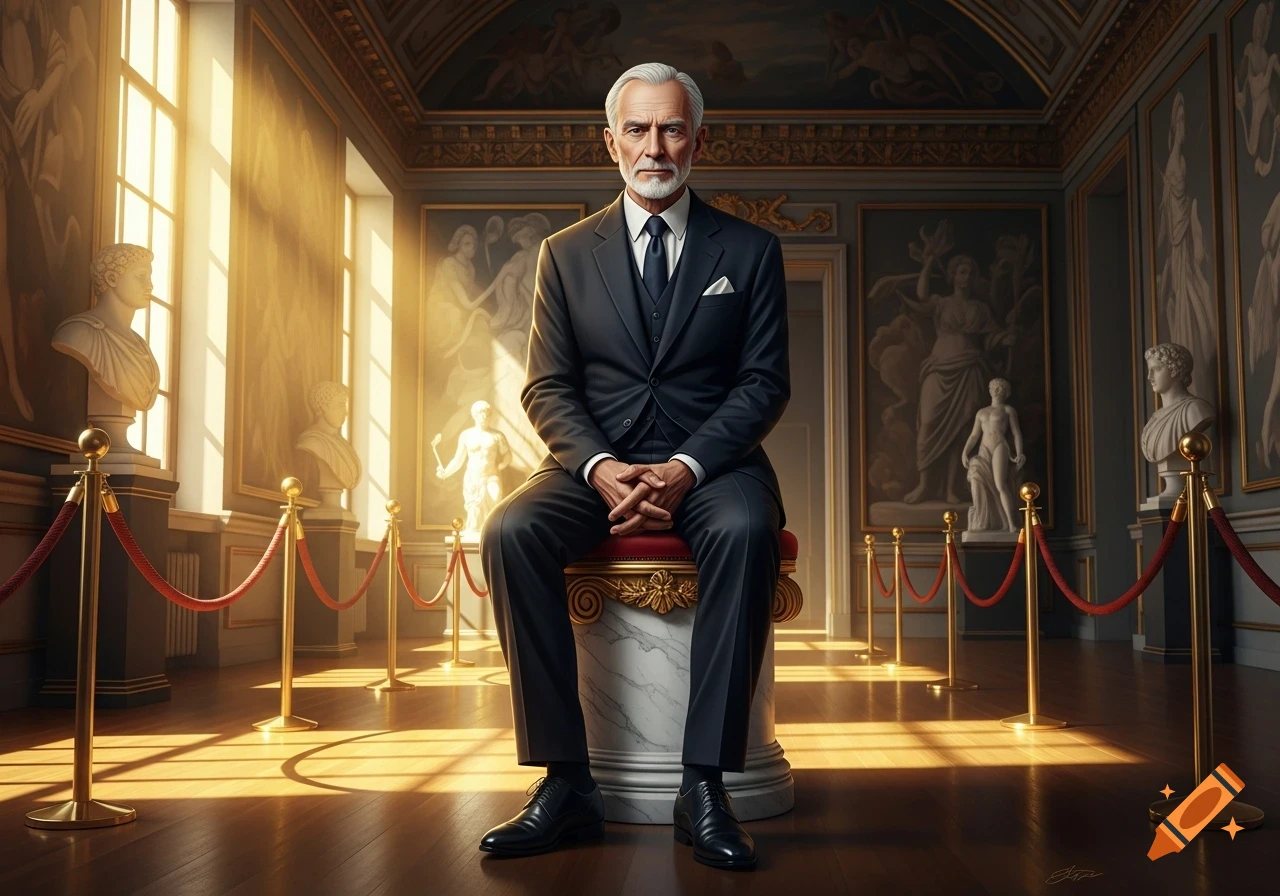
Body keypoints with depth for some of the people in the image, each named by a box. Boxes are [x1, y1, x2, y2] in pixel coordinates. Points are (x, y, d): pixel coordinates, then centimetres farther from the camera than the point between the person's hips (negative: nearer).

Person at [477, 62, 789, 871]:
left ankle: (706, 786, -29)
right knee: (510, 532, -29)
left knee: (745, 531, -36)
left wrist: (688, 467, -17)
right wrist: (601, 468, -16)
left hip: (712, 463, -1)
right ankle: (566, 783, -24)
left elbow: (766, 381, 1)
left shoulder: (751, 250, 8)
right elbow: (548, 388, 6)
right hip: (598, 463, 2)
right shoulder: (567, 254, 12)